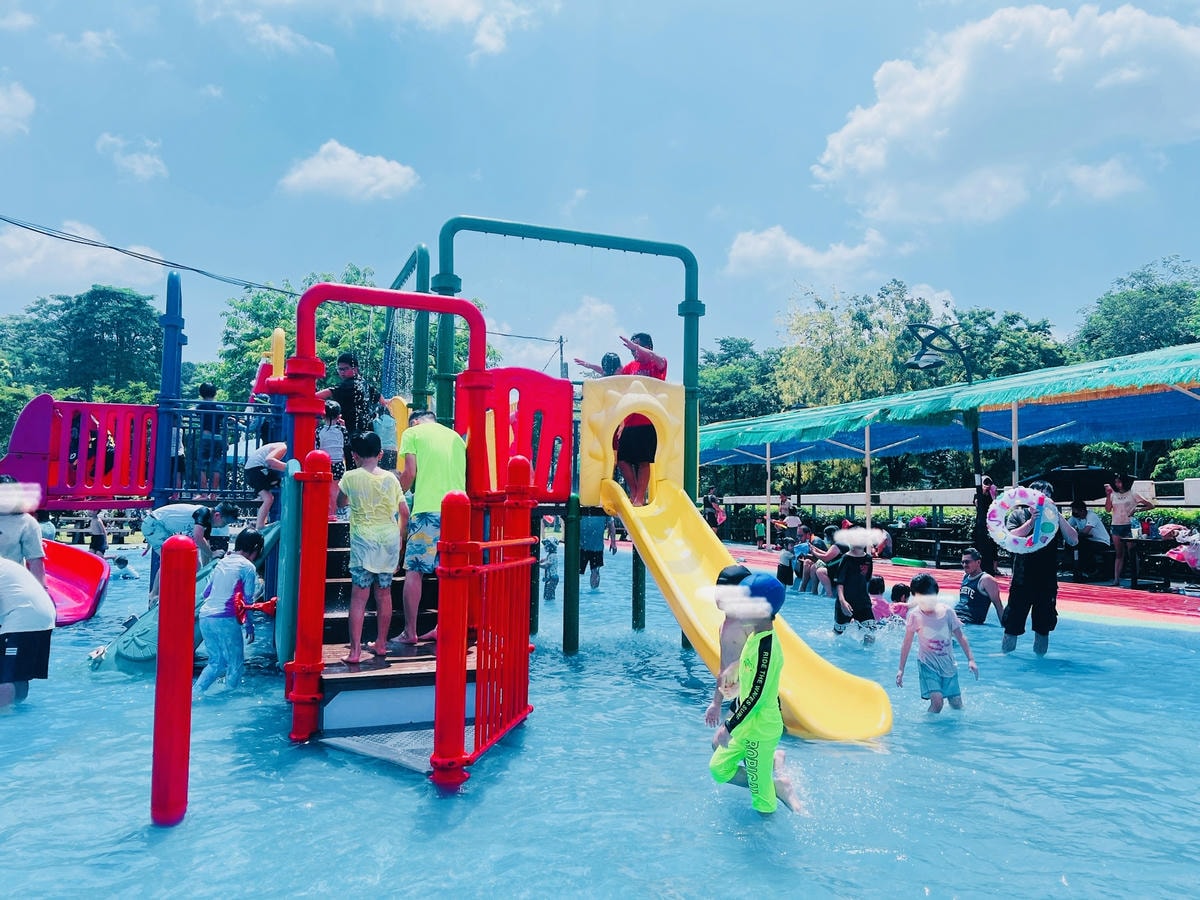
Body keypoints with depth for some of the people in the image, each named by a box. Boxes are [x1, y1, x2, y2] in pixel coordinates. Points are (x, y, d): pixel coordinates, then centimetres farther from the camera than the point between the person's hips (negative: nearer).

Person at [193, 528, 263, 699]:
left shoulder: (222, 561, 14)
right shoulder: (248, 567, -4)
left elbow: (206, 592, 19)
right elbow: (248, 600, -4)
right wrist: (249, 624, 8)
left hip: (204, 616, 7)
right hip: (226, 620, -7)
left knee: (216, 662, 18)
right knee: (236, 663, 9)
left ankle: (194, 692, 7)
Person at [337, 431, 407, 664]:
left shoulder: (351, 477, -2)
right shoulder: (390, 478, 4)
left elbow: (340, 502, 15)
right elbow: (404, 512, 7)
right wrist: (400, 536, 18)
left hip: (364, 540, -3)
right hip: (389, 539, 3)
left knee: (359, 597, -2)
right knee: (384, 593, 14)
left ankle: (355, 651, -5)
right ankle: (381, 644, 25)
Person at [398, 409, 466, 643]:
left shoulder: (412, 432, 8)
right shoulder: (455, 436, 21)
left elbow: (410, 473, 0)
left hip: (427, 510, -5)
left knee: (413, 570, 2)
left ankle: (410, 632, 3)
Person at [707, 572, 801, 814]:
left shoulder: (766, 647, -26)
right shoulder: (755, 636, 2)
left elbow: (756, 696, -25)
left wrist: (729, 728, -19)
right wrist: (718, 704, 19)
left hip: (760, 730, -9)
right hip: (748, 724, 9)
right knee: (718, 769, 16)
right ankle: (774, 760, 19)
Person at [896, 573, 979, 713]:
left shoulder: (946, 611, -6)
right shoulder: (914, 615, -10)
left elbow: (960, 637, 3)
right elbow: (907, 644, -3)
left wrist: (971, 659, -4)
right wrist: (901, 670, -1)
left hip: (948, 663, 3)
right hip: (928, 664, -3)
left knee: (957, 704, 7)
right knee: (937, 701, -19)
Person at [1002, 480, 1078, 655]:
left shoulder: (1055, 518, 7)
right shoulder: (1018, 515, 0)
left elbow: (1073, 540, -6)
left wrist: (1058, 516, -14)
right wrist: (1032, 521, -24)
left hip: (1047, 583, 2)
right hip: (1022, 582, -2)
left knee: (1043, 627, 11)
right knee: (1011, 626, 1)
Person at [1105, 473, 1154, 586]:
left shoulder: (1132, 494, 0)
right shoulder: (1113, 495, 10)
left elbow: (1151, 506, 0)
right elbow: (1108, 509, -1)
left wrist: (1137, 509, -13)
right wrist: (1108, 495, -7)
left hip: (1128, 526, -4)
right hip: (1116, 526, 4)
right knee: (1119, 554, 8)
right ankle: (1116, 579, 5)